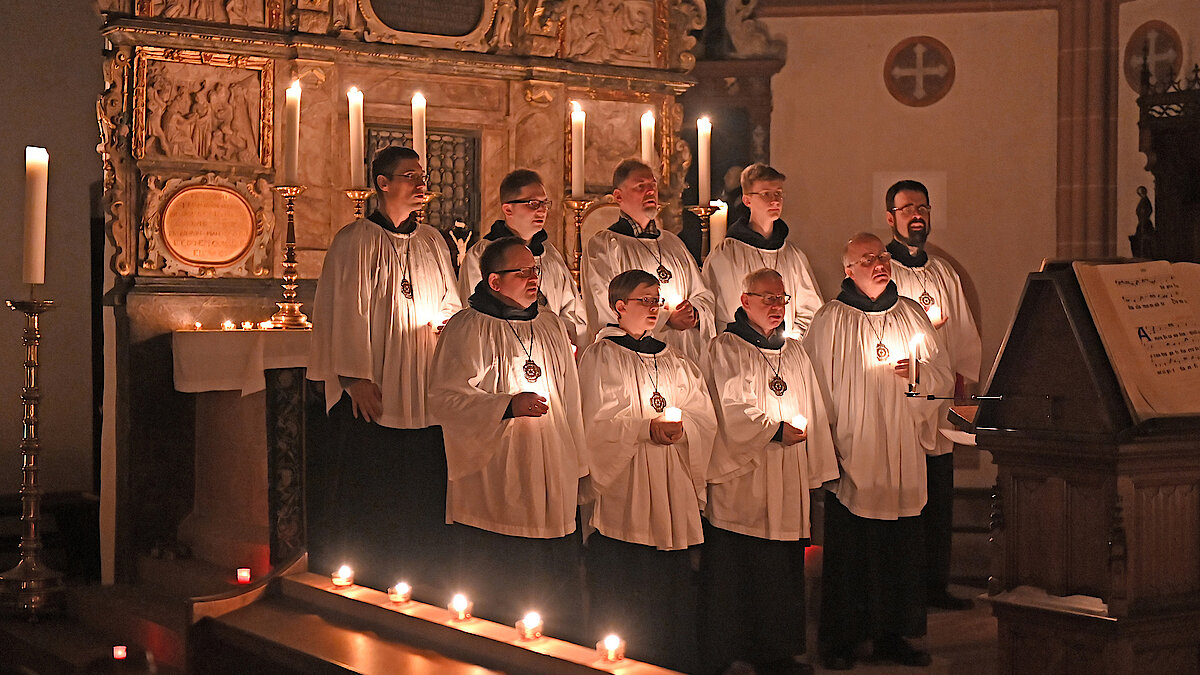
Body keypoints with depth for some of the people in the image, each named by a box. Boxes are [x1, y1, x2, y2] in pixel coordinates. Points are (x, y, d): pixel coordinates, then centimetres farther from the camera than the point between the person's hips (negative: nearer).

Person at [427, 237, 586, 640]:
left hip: (552, 491, 6)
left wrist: (576, 469, 19)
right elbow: (444, 398, -14)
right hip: (494, 496, -6)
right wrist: (509, 406, -23)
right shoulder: (467, 329, -6)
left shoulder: (552, 327, 14)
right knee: (494, 604, -1)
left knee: (561, 608, 8)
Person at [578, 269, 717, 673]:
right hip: (623, 495, -5)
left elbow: (706, 417, 9)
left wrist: (682, 427, -12)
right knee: (622, 600, -6)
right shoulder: (600, 357, 0)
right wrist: (646, 429, -18)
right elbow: (596, 424, -9)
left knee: (672, 590, 5)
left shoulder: (675, 360, 17)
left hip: (672, 492, 5)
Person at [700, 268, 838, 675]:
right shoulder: (725, 349, -3)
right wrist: (777, 431, -10)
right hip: (740, 485, -6)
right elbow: (732, 411, -13)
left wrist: (815, 471, 13)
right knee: (734, 575, -3)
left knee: (782, 575, 8)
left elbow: (813, 413, 17)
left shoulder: (794, 352, 17)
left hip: (787, 485, 6)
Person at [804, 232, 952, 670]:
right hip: (851, 454, -4)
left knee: (900, 548, 5)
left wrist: (919, 372, -8)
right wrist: (827, 444, -9)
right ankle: (839, 640, 9)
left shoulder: (912, 315, 11)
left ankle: (892, 634, 16)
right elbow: (816, 387, -3)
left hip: (902, 456, 4)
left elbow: (943, 375, 13)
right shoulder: (830, 320, -2)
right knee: (847, 550, -1)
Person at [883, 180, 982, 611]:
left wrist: (964, 375, 5)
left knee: (939, 502, 6)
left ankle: (935, 585, 15)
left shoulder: (945, 275, 19)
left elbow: (966, 335, 20)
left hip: (940, 402, 5)